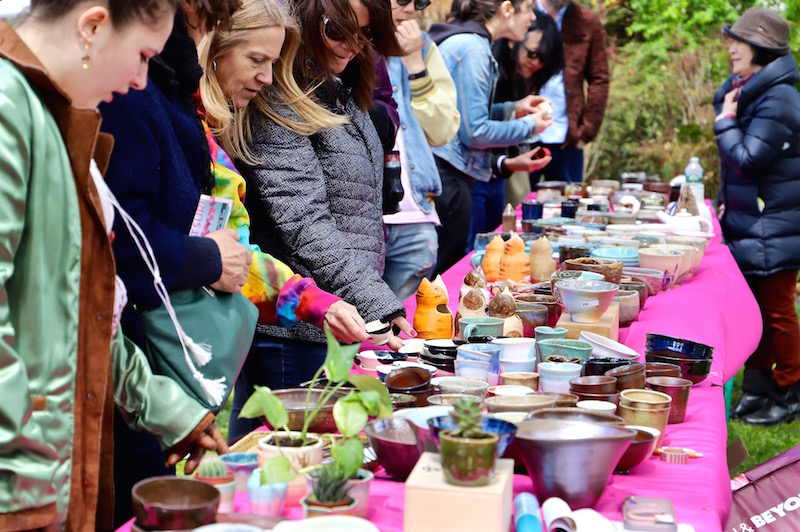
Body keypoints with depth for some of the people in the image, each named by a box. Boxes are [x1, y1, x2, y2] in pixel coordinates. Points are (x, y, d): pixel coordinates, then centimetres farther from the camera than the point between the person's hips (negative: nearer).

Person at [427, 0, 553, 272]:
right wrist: (529, 126, -4)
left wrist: (512, 108, 17)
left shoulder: (467, 42, 16)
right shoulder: (473, 48, -15)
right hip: (449, 175, -10)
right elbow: (474, 132, -17)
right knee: (446, 271, -3)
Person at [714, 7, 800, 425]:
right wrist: (727, 204, 15)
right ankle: (757, 387, 25)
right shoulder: (743, 90, 10)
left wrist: (726, 120, -14)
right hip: (747, 225, 9)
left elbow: (748, 159, -25)